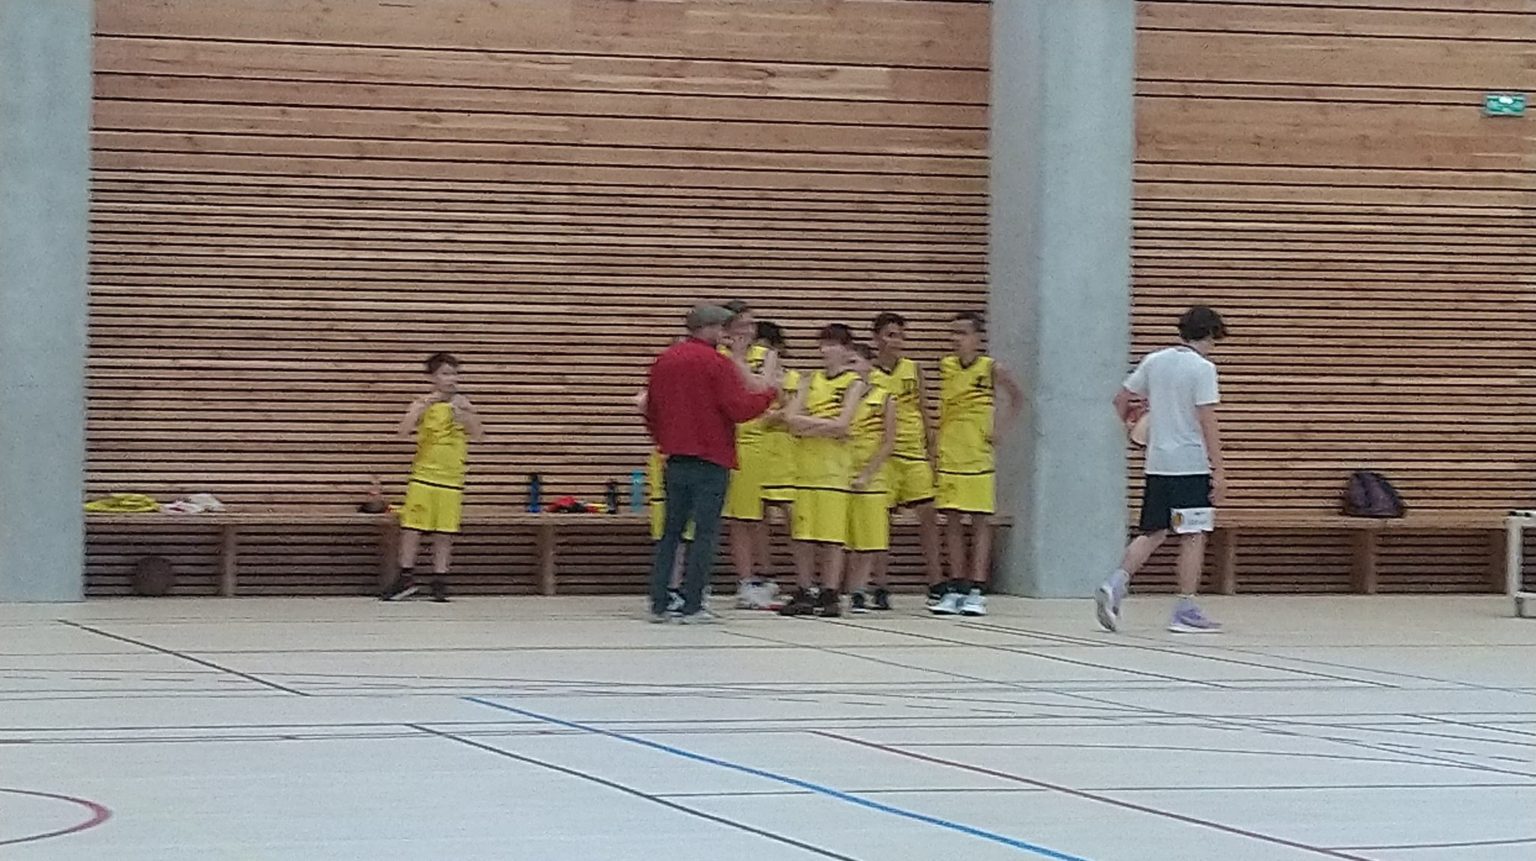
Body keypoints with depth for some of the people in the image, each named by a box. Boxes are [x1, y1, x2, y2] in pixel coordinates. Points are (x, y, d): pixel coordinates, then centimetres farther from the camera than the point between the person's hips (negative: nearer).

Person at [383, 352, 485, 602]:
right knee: (411, 529, -3)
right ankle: (406, 579, 4)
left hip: (452, 480, 1)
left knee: (444, 535, 2)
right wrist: (421, 408, -25)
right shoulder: (422, 405, 0)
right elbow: (404, 432, -12)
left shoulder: (462, 405, 4)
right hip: (423, 476, -1)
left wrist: (465, 417, -21)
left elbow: (479, 435, -3)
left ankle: (440, 582, 7)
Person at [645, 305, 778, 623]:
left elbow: (651, 413, 14)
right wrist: (768, 390, 0)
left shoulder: (663, 361, 8)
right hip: (711, 461, -6)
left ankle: (658, 604, 9)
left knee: (671, 531, 12)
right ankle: (692, 606, -4)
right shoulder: (716, 363, -11)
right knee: (706, 533, -1)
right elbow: (739, 410, -14)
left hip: (674, 461, 6)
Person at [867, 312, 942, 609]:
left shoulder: (914, 370, 8)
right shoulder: (867, 375, 0)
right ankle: (881, 589, 6)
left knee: (928, 516, 1)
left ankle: (936, 584, 8)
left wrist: (931, 452, 8)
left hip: (915, 453, 2)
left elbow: (925, 412, 12)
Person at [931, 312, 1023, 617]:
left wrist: (1002, 428, -2)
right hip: (949, 455, 3)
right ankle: (956, 589, 10)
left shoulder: (990, 368, -7)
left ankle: (976, 591, -2)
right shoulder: (945, 366, 3)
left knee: (981, 522, -1)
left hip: (979, 455, -3)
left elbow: (1016, 396, 7)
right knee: (952, 522, 4)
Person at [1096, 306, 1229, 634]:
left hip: (1157, 463, 6)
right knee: (1193, 536, 2)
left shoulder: (1155, 361, 9)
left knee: (1153, 533, 11)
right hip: (1191, 465, -6)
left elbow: (1121, 399, 14)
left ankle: (1115, 585, -7)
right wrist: (1219, 470, -12)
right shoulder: (1202, 368, -9)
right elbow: (1207, 422, -13)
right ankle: (1185, 610, 3)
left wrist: (1131, 424, 33)